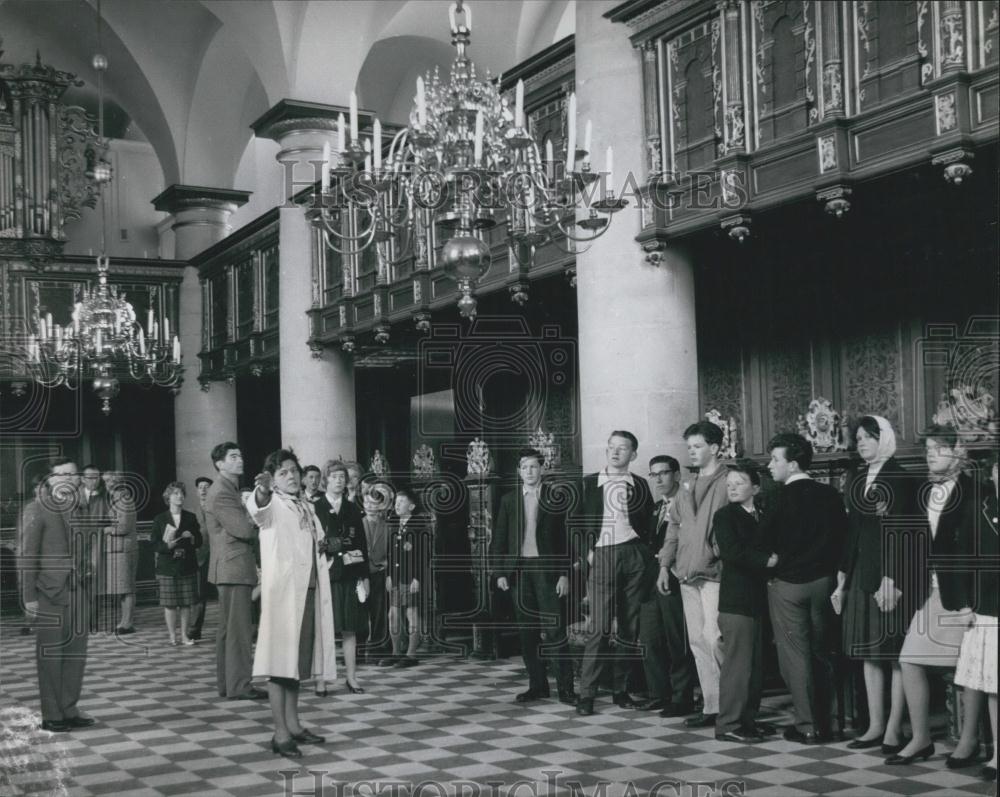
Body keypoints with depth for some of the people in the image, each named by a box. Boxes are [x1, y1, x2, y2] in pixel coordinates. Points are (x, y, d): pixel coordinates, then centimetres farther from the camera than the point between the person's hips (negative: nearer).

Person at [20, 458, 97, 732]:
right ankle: (51, 715, 7)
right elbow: (28, 558, -5)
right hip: (50, 595, -5)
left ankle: (69, 710, 16)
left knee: (76, 655, 7)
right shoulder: (41, 514, -4)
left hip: (79, 594, 5)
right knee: (50, 656, 1)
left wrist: (91, 586, 6)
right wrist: (29, 597, -9)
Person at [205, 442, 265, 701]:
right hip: (234, 567, -11)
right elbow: (244, 529, -21)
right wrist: (261, 527, -3)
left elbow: (244, 528, 19)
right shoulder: (221, 493, -15)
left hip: (232, 569, 11)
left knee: (227, 628, 14)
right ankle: (239, 686, -6)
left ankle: (225, 683, 20)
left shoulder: (229, 490, 19)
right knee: (239, 629, -8)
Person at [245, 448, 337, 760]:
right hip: (282, 590, -7)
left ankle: (292, 724, 21)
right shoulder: (272, 505, -6)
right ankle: (280, 734, -8)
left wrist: (324, 545, 9)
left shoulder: (306, 506, 17)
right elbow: (257, 509, -32)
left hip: (309, 591, 7)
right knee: (280, 658, -8)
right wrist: (261, 492, -53)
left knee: (297, 658, 13)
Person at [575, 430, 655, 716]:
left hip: (633, 555, 2)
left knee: (630, 626, 3)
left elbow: (649, 523, 14)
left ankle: (621, 689, 12)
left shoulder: (640, 485, 12)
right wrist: (584, 553, -4)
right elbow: (578, 522, 7)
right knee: (599, 627, -9)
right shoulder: (589, 483, 9)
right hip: (601, 556, -2)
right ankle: (586, 693, -6)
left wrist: (645, 551, 1)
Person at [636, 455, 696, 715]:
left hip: (674, 580, -8)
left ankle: (681, 698, 6)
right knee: (650, 640, 8)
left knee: (677, 642, -2)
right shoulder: (655, 508, 18)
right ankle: (658, 694, 18)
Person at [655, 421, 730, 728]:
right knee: (697, 642, 7)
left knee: (713, 637, -14)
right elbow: (674, 528, 20)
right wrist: (665, 565, 13)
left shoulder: (727, 483, -4)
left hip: (715, 573, -7)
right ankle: (712, 707, 13)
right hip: (687, 575, 7)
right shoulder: (687, 488, 18)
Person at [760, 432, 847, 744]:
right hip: (823, 581, 5)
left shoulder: (784, 497, -14)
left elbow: (765, 540, -10)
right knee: (820, 653, 13)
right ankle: (823, 723, 19)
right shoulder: (830, 495, 1)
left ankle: (807, 726, 2)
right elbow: (841, 538, 7)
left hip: (788, 583, -5)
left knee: (795, 655, 1)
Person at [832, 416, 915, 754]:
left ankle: (893, 729, 3)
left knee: (895, 654, -1)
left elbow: (901, 534, -12)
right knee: (869, 653, 8)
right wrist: (842, 582, 13)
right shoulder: (859, 481, 12)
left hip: (891, 576, -7)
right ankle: (875, 726, 14)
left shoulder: (900, 479, -7)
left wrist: (891, 580, -18)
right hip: (862, 575, 7)